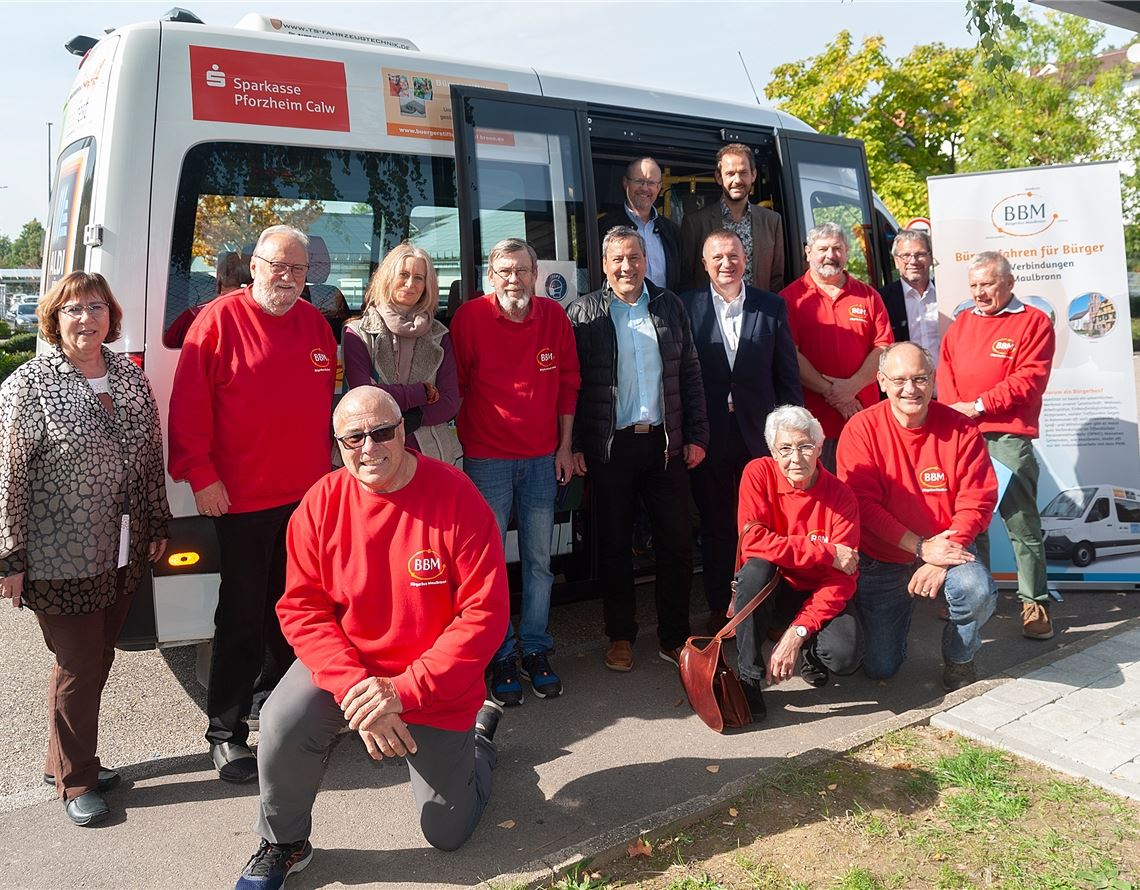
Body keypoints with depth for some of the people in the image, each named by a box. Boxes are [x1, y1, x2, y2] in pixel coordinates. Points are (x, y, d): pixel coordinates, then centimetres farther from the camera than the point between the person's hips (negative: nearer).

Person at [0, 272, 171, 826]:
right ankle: (75, 781, 24)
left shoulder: (130, 376, 5)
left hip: (123, 556, 6)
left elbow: (151, 457, 12)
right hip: (61, 560, -5)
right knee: (78, 667, 5)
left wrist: (157, 526, 13)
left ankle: (70, 761, 36)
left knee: (98, 661, 16)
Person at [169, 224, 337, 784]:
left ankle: (272, 695, 38)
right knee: (242, 617, 1)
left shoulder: (315, 325, 9)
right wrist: (200, 474, -15)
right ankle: (226, 731, 14)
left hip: (306, 495, 6)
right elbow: (189, 406, -11)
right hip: (241, 498, -6)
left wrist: (326, 463, 16)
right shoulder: (220, 320, -9)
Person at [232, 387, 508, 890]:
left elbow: (485, 614, -21)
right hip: (343, 664, 2)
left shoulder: (456, 499, -21)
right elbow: (302, 608, -11)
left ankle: (479, 732, 43)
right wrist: (355, 687, -24)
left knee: (447, 833, 10)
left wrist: (405, 691, -25)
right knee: (283, 724, -28)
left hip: (434, 687, -1)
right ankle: (283, 845, 4)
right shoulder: (322, 503, -12)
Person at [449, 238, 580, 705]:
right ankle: (500, 657, 14)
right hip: (486, 460, -2)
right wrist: (460, 447, -1)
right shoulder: (470, 317, -5)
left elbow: (567, 384, 10)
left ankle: (535, 650, 20)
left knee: (539, 560, 7)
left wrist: (565, 447, 8)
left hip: (542, 458, 3)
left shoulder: (554, 316, 4)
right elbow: (454, 388, 0)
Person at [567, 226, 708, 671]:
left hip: (665, 443, 3)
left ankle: (674, 637, 19)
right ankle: (620, 635, 23)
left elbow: (690, 374, 9)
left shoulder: (669, 306, 9)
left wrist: (697, 435, 4)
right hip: (610, 446, -2)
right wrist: (574, 446, -9)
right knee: (614, 545, 8)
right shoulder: (584, 312, 1)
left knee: (677, 542, 5)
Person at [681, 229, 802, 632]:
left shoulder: (772, 307, 6)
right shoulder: (687, 306, 1)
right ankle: (718, 609, 23)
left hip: (759, 432, 1)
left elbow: (787, 373, 6)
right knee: (716, 526, 10)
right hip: (710, 433, -1)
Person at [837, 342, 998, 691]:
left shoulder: (960, 429, -9)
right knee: (880, 668, 0)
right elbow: (863, 504, -16)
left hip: (946, 547, 1)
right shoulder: (861, 429, -12)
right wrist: (920, 547, -23)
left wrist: (942, 559, -23)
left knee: (978, 592, -33)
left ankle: (959, 658, 3)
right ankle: (897, 609, 36)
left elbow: (977, 501, -11)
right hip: (881, 558, 0)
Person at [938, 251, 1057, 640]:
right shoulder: (961, 323, 16)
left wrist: (979, 406, -14)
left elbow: (1029, 378, -10)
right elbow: (945, 371, 11)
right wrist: (955, 411, -6)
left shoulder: (1034, 322, 0)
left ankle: (1035, 603, 9)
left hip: (1007, 437, -5)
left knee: (1021, 524, -2)